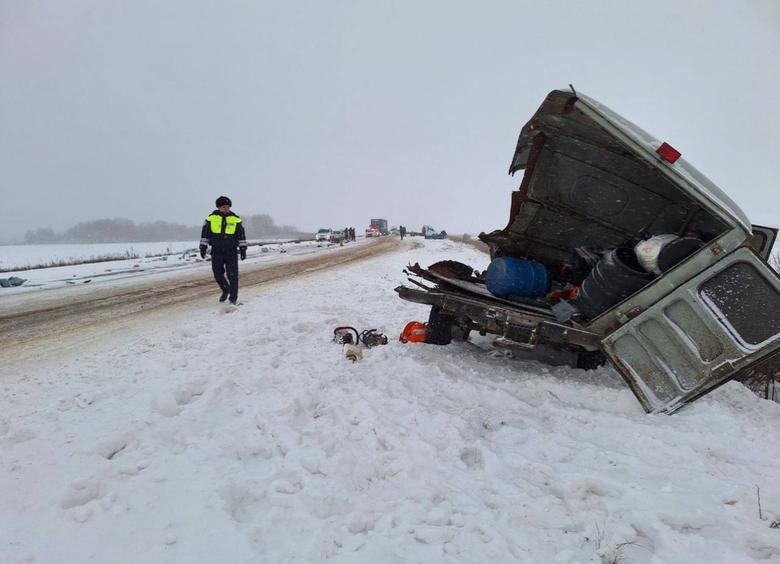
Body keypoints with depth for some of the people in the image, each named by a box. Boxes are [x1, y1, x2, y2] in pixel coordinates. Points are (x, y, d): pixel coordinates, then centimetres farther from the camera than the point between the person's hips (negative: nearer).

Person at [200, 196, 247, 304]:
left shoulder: (235, 219, 2)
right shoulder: (211, 218, 2)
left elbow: (241, 235, 8)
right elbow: (205, 234, 9)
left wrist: (243, 249, 5)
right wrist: (203, 247, 6)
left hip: (231, 252, -1)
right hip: (216, 252, 1)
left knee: (233, 275, -5)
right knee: (217, 274, 7)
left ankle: (233, 298, 5)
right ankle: (225, 290, 33)